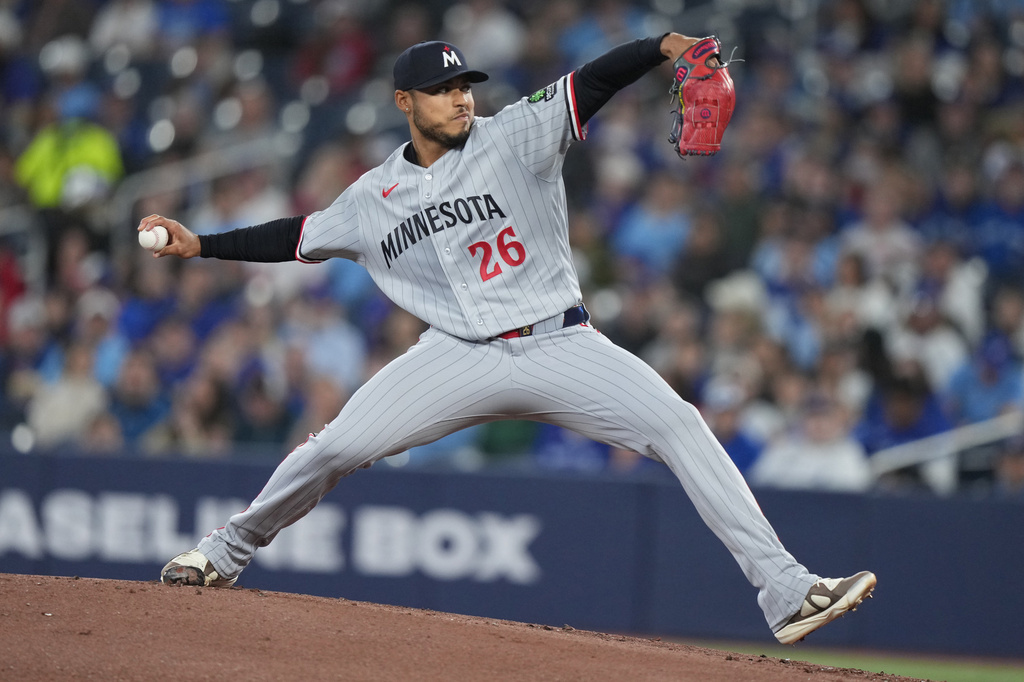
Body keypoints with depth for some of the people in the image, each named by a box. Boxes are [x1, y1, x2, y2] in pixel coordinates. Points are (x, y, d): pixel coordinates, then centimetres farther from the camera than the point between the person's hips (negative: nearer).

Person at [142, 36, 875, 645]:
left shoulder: (513, 138, -2)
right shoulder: (374, 199, 8)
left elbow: (591, 84, -15)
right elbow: (299, 237, 21)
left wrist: (664, 47, -31)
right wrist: (200, 245, 16)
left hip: (560, 343, -2)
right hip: (462, 357, 2)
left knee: (679, 427, -20)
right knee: (334, 448, -7)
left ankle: (786, 592, -22)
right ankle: (225, 554, 18)